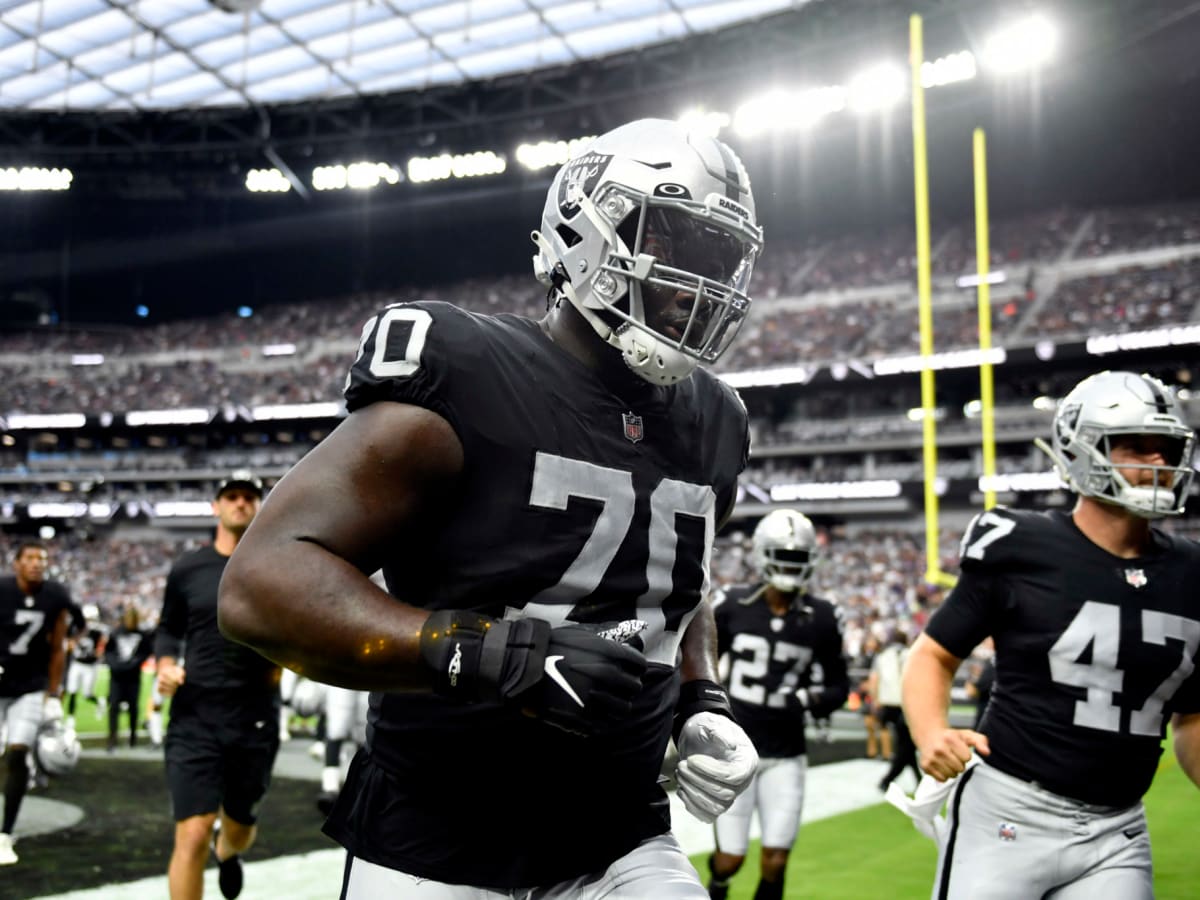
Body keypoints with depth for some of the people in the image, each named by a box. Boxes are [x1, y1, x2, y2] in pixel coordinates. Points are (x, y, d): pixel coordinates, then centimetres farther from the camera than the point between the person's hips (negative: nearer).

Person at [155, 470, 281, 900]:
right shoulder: (187, 569, 2)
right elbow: (169, 629, 14)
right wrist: (165, 663, -5)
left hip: (255, 719, 1)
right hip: (195, 716, -1)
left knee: (240, 828, 17)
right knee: (193, 835, -13)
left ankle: (227, 850, 55)